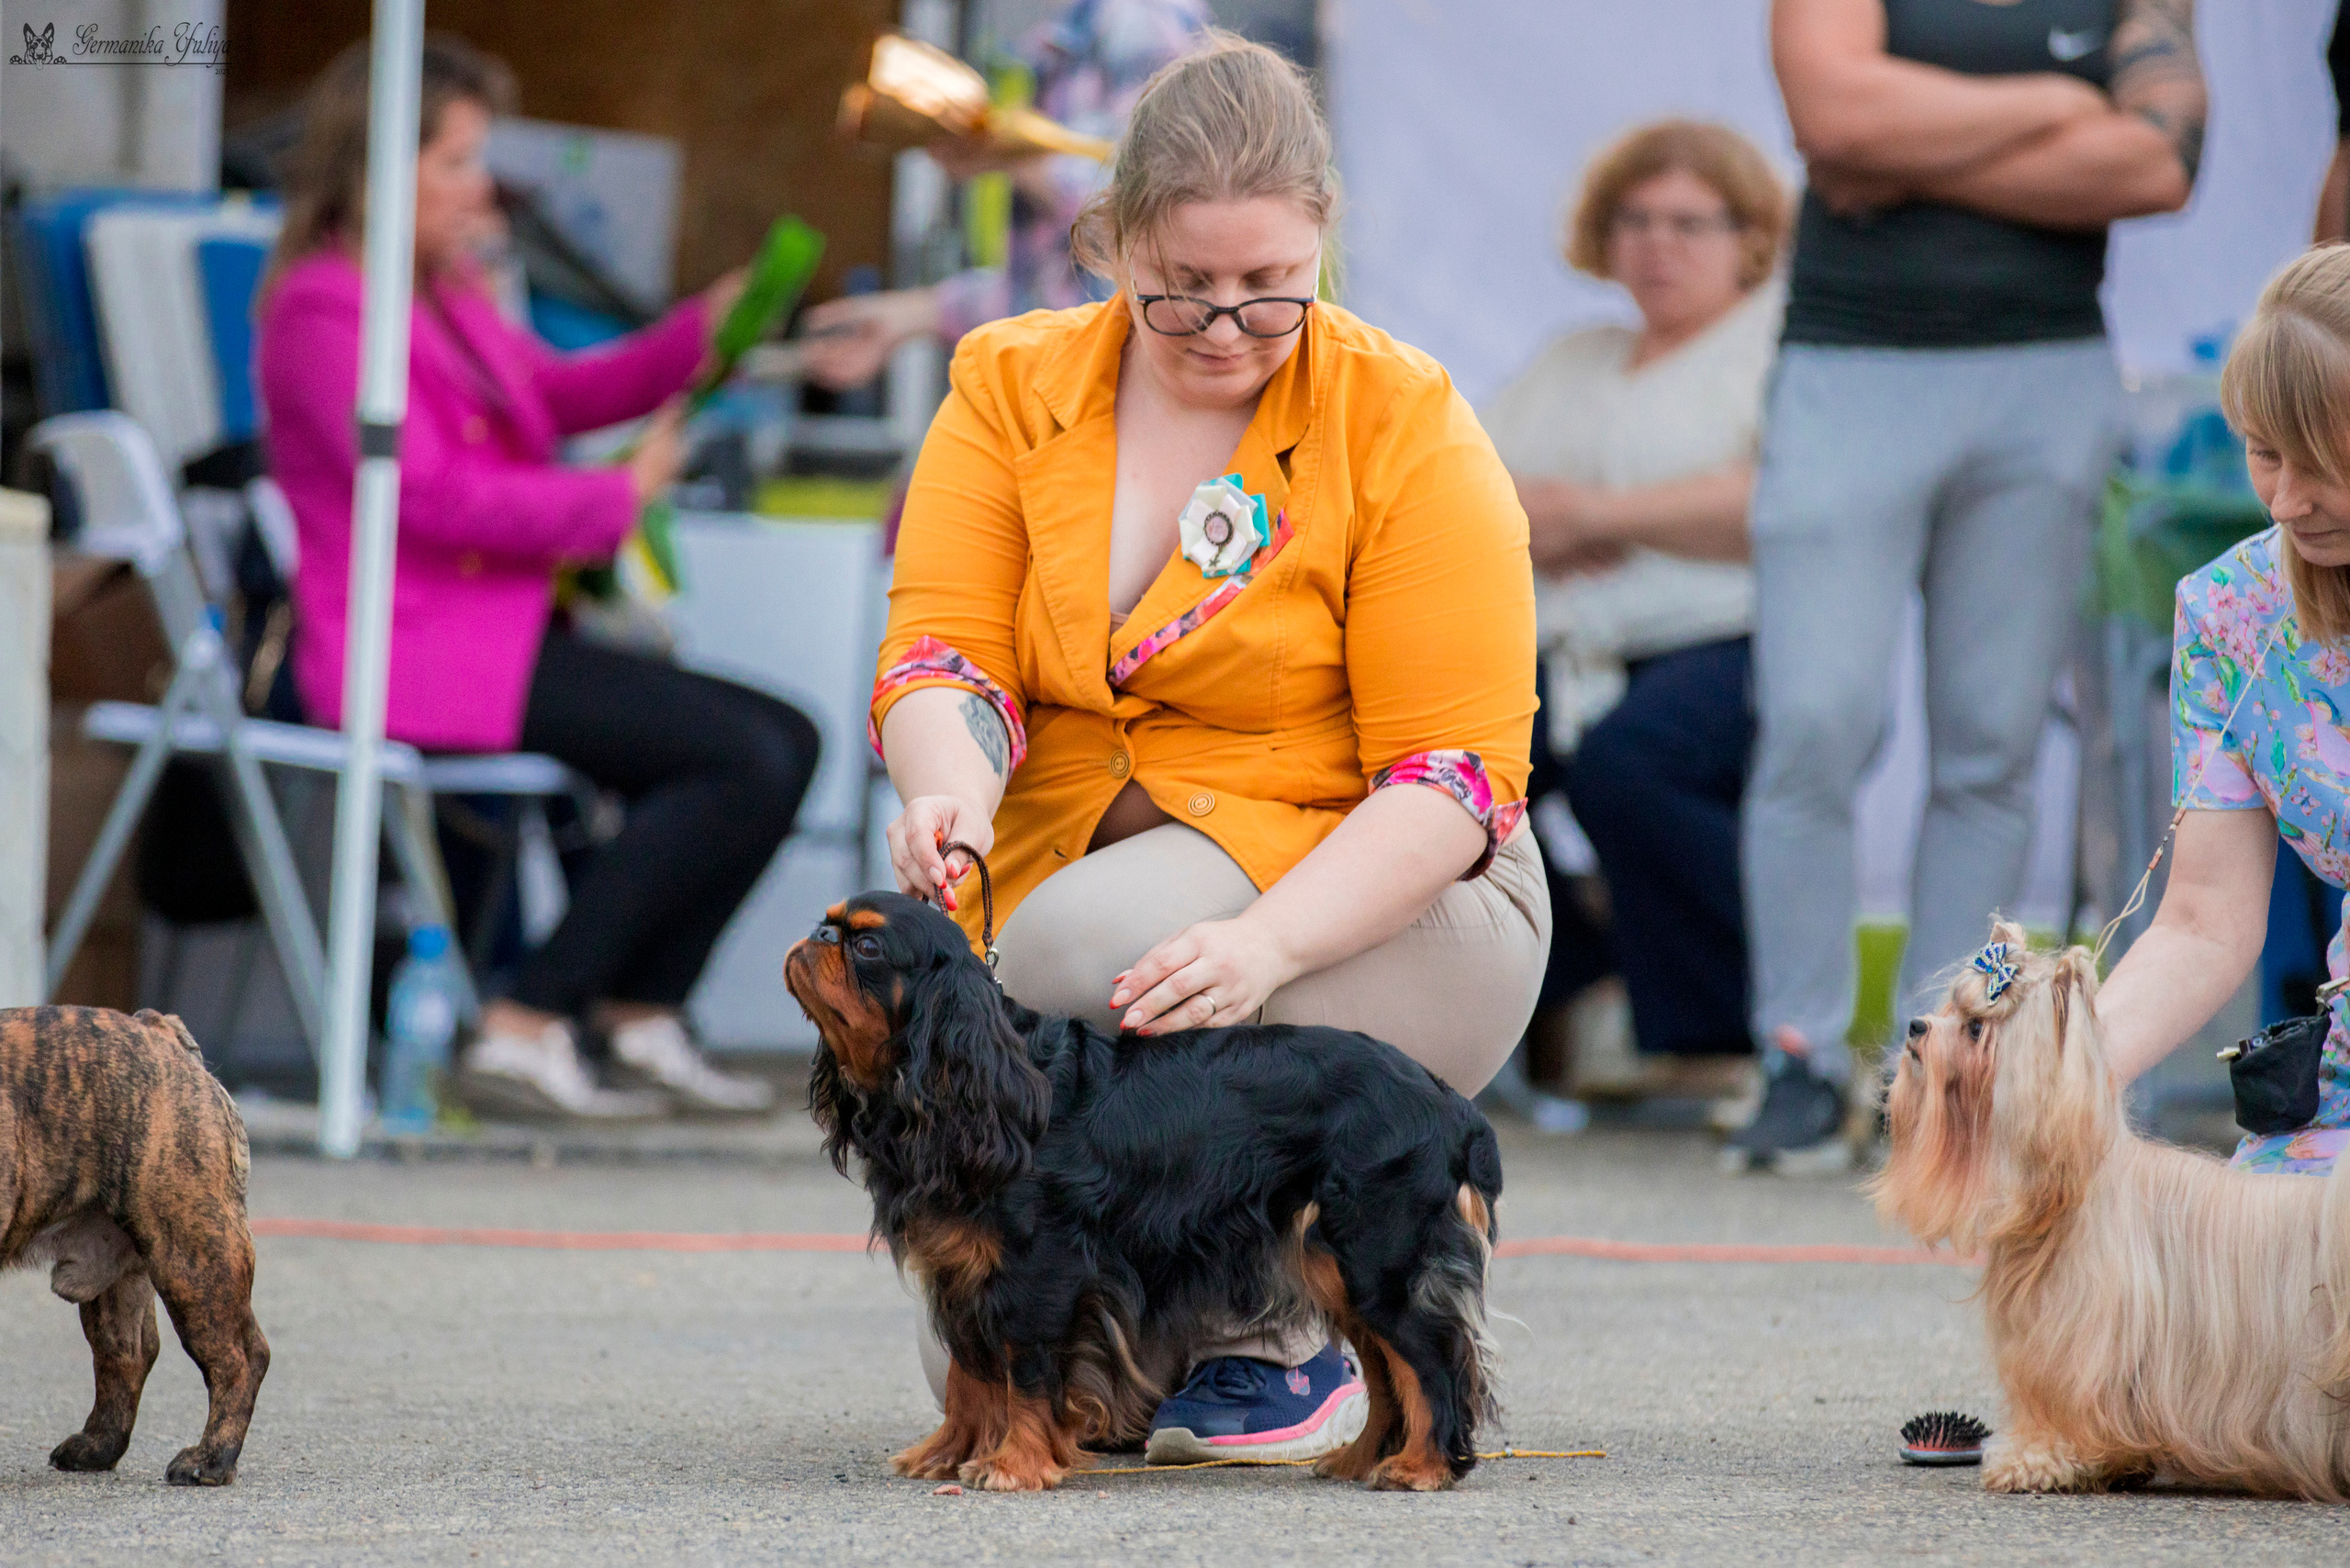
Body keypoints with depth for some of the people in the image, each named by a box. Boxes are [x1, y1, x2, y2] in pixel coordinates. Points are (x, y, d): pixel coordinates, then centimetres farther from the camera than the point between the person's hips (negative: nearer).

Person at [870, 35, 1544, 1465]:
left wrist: (1267, 940, -32)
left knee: (1085, 939, -36)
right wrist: (951, 787, -32)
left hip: (1375, 916, -3)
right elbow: (944, 649, -7)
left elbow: (1455, 774, -15)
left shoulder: (1404, 425, -10)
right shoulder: (1010, 387, 2)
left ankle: (1292, 1342, -15)